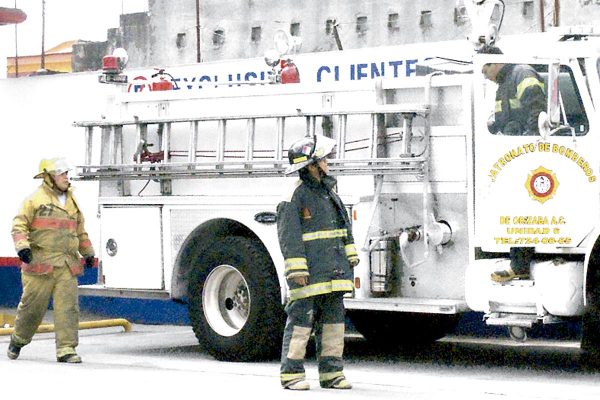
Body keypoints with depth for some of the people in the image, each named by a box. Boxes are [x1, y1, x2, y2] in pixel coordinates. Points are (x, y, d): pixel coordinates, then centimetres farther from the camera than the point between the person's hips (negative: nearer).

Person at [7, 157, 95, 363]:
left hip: (67, 265, 5)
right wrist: (22, 246, -19)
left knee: (68, 307, -6)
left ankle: (66, 349, -5)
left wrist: (88, 253, 30)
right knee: (33, 305, 3)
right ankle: (18, 340, 26)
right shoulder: (35, 199, -1)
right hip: (40, 262, -5)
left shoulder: (72, 202, 18)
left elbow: (80, 231, 28)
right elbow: (19, 225, -5)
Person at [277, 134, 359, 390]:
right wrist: (296, 268, -20)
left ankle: (331, 373, 13)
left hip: (333, 270, 8)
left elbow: (343, 225, 24)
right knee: (302, 319, -6)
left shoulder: (327, 191, 16)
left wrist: (350, 254, 18)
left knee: (333, 318, 8)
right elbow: (288, 235, -14)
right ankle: (291, 374, 0)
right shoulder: (295, 196, -10)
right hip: (309, 272, -8)